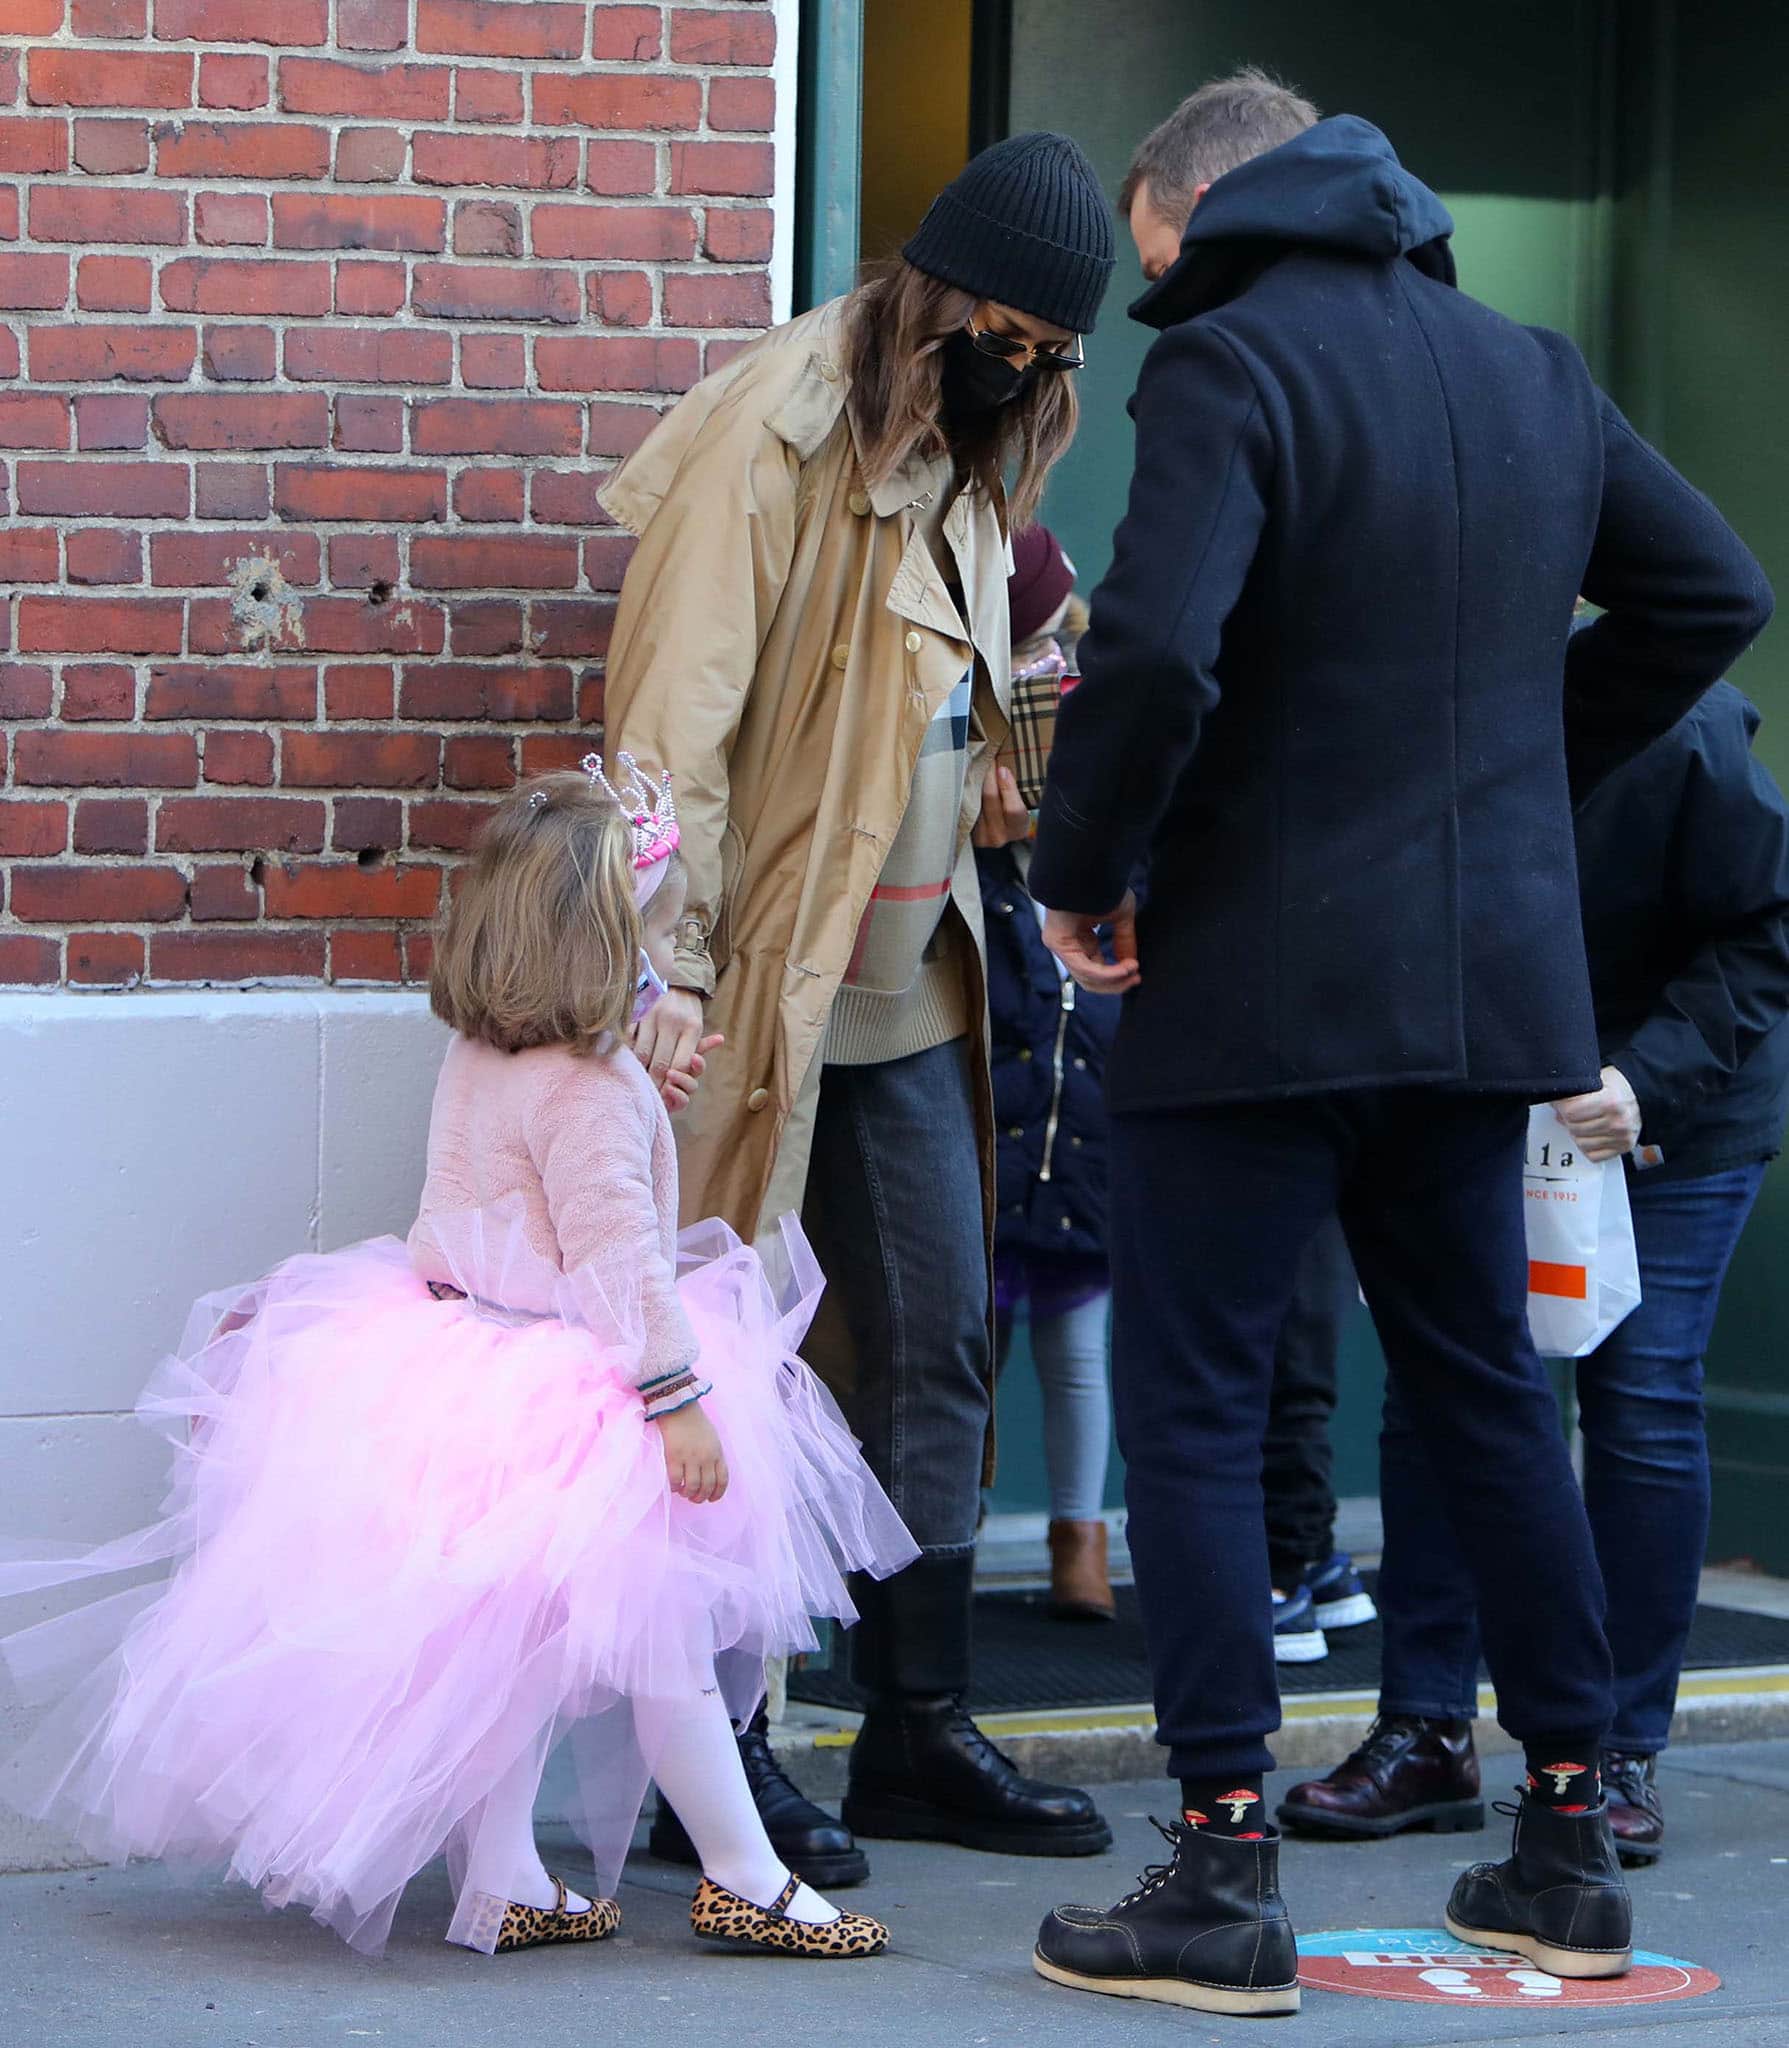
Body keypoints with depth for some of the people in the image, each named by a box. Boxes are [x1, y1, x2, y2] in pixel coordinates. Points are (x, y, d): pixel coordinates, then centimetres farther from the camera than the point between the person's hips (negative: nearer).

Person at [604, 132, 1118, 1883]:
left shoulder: (961, 458, 14)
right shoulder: (779, 428, -13)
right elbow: (676, 704, -19)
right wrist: (670, 954, -23)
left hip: (906, 986, 9)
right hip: (762, 985, -9)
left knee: (936, 1349, 9)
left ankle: (917, 1731, 18)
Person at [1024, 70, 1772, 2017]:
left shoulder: (1231, 362, -13)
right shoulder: (1532, 369, 11)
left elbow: (1155, 652, -25)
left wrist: (1077, 874, -10)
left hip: (1256, 981, -7)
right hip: (1488, 978, 7)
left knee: (1190, 1405, 0)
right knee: (1485, 1386, 17)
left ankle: (1225, 1869, -4)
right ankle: (1570, 1840, 20)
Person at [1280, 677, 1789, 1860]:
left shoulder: (1682, 738, -29)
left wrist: (1650, 1081, -32)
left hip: (1673, 1114, -3)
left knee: (1641, 1401, -8)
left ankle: (1624, 1751, 1)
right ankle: (1428, 1733, 5)